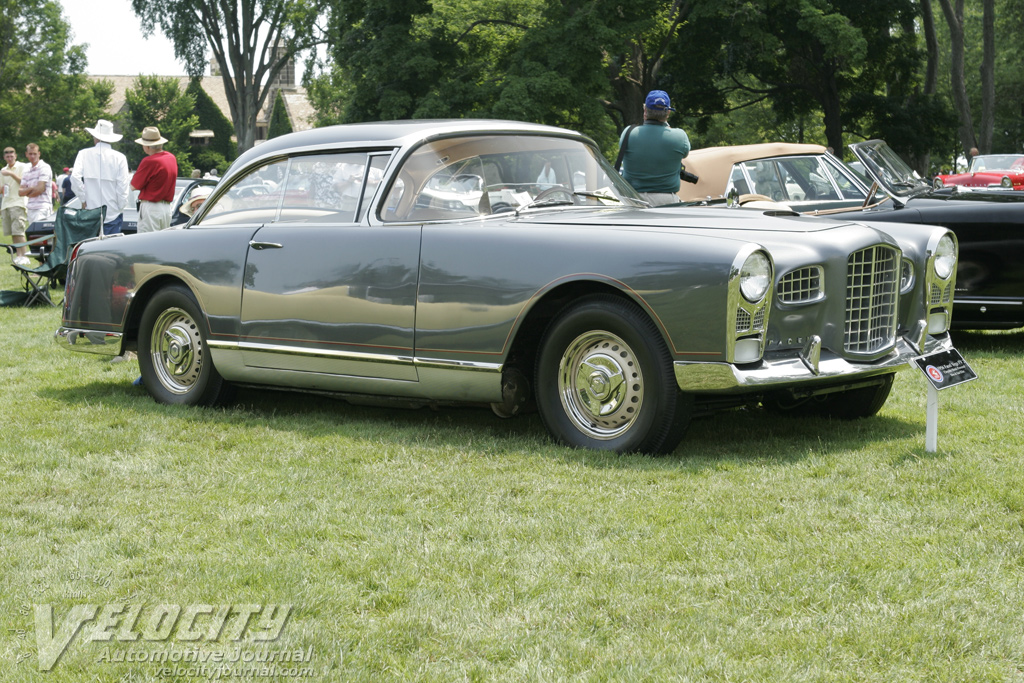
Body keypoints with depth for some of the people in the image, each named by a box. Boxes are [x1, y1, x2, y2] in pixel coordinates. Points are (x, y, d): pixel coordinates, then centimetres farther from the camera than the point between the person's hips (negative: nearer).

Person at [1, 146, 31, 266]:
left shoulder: (23, 167, 1)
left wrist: (11, 174, -16)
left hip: (18, 203, -6)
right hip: (6, 205, 6)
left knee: (18, 231, -15)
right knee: (11, 233, 3)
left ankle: (24, 256, -16)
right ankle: (18, 255, 7)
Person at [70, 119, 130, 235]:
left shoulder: (84, 154, 2)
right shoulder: (120, 158, 0)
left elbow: (75, 177, -10)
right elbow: (123, 187, -3)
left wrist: (84, 199, -1)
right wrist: (121, 207, 7)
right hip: (113, 214, -1)